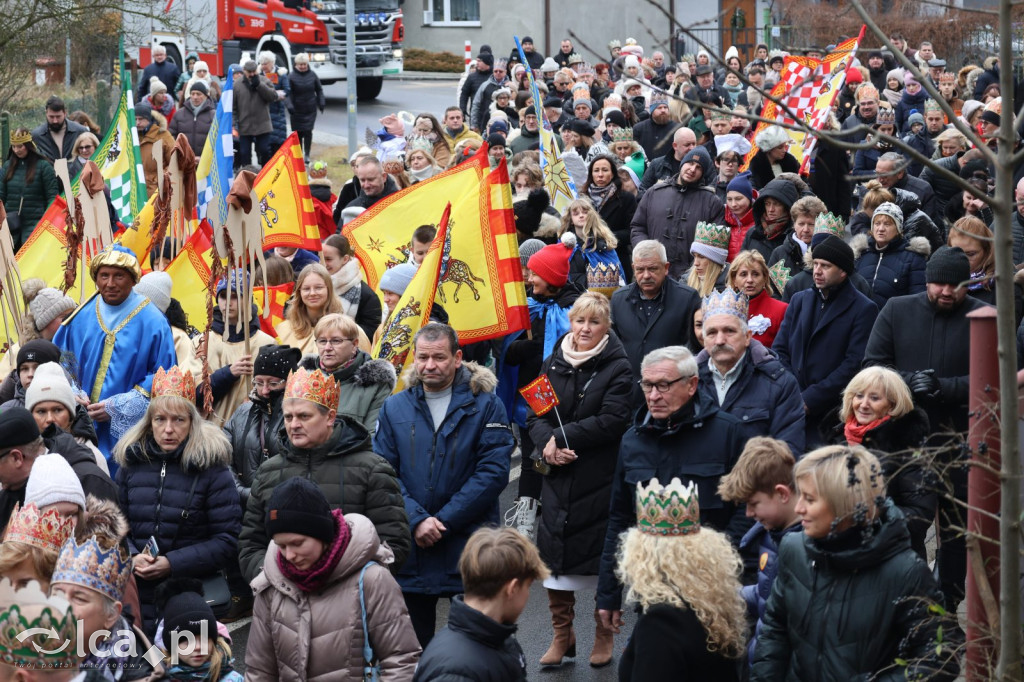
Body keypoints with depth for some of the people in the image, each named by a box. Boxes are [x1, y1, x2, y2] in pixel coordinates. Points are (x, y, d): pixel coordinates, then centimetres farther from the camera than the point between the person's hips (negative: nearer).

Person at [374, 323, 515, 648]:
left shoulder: (485, 405, 0)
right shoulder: (395, 408, 8)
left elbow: (494, 471, -8)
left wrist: (443, 521, -14)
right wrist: (416, 521, -15)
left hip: (470, 548, -2)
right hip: (410, 548, 2)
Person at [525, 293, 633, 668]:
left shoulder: (617, 368, -6)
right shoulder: (553, 364, 8)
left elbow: (612, 421, -15)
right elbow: (535, 416, 7)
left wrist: (562, 436, -15)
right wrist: (548, 442, -14)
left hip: (602, 480, -4)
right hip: (559, 476, 4)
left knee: (603, 557, 4)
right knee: (555, 554, 4)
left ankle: (604, 635, 18)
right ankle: (562, 635, 16)